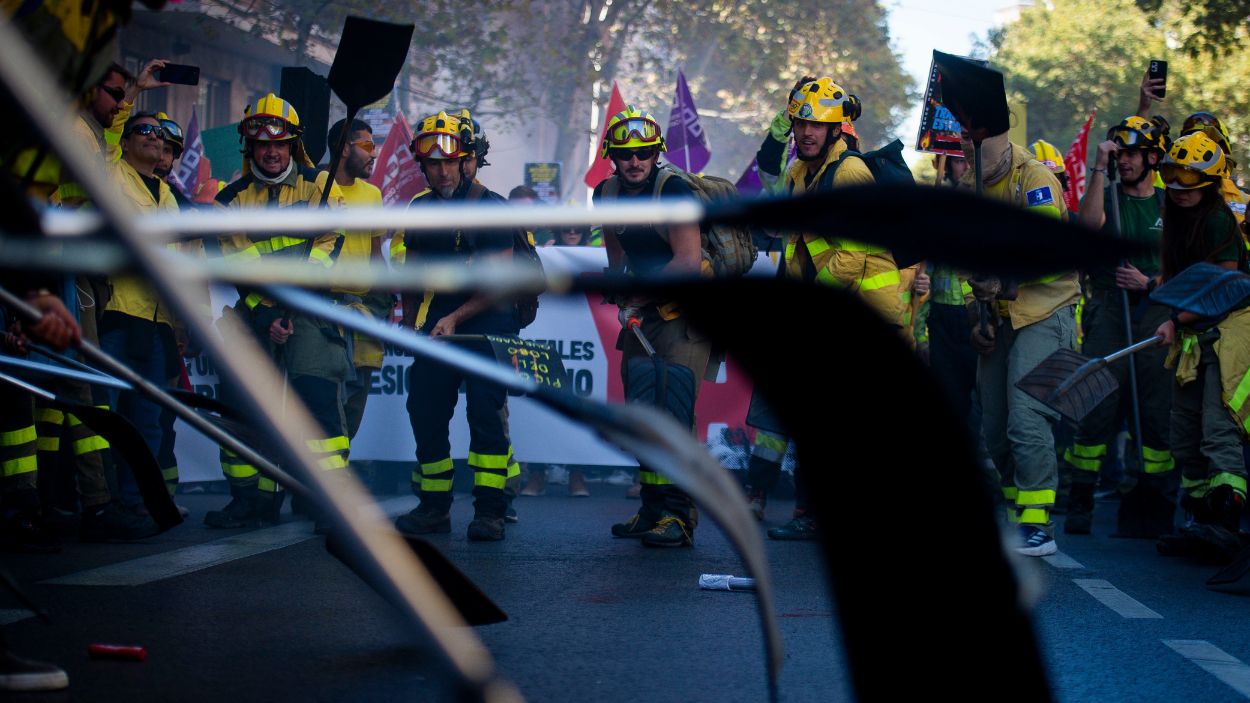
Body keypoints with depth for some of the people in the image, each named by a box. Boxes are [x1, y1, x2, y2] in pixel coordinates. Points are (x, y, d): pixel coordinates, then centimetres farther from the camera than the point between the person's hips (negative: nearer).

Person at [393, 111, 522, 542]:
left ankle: (491, 509, -11)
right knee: (424, 407, 0)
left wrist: (455, 318, -22)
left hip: (487, 317, -5)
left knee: (485, 406, -16)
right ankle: (434, 507, 12)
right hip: (439, 316, 5)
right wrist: (409, 323, 10)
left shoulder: (490, 208, -10)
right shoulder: (420, 209, 7)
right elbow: (412, 272, 18)